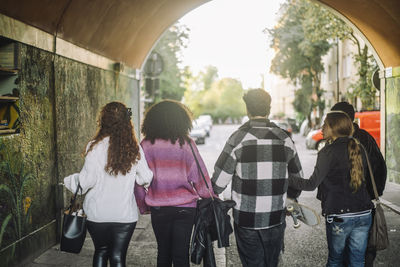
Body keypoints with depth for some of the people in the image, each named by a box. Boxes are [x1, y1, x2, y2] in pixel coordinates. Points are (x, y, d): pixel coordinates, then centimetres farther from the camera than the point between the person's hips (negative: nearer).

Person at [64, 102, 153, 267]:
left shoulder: (95, 147, -10)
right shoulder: (134, 148, -3)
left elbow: (87, 180, -9)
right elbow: (145, 178, 0)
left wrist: (68, 180, 10)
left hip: (98, 213, 0)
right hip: (125, 213, 1)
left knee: (101, 252, 19)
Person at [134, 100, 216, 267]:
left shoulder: (146, 145, -4)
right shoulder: (186, 144, -8)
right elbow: (199, 176, -5)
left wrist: (143, 206, 13)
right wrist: (210, 197, 9)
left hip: (158, 209, 2)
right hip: (185, 208, -1)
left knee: (163, 253, 16)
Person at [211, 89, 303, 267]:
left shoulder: (239, 138, -11)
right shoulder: (284, 138, 1)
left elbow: (220, 179, -10)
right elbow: (298, 177, 11)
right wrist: (291, 199, 28)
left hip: (246, 219, -3)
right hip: (276, 219, 3)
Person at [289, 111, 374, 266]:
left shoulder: (328, 152, -11)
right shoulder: (359, 149, 7)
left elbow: (312, 184, -11)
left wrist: (287, 179, -2)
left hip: (339, 217, -5)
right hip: (364, 214, 5)